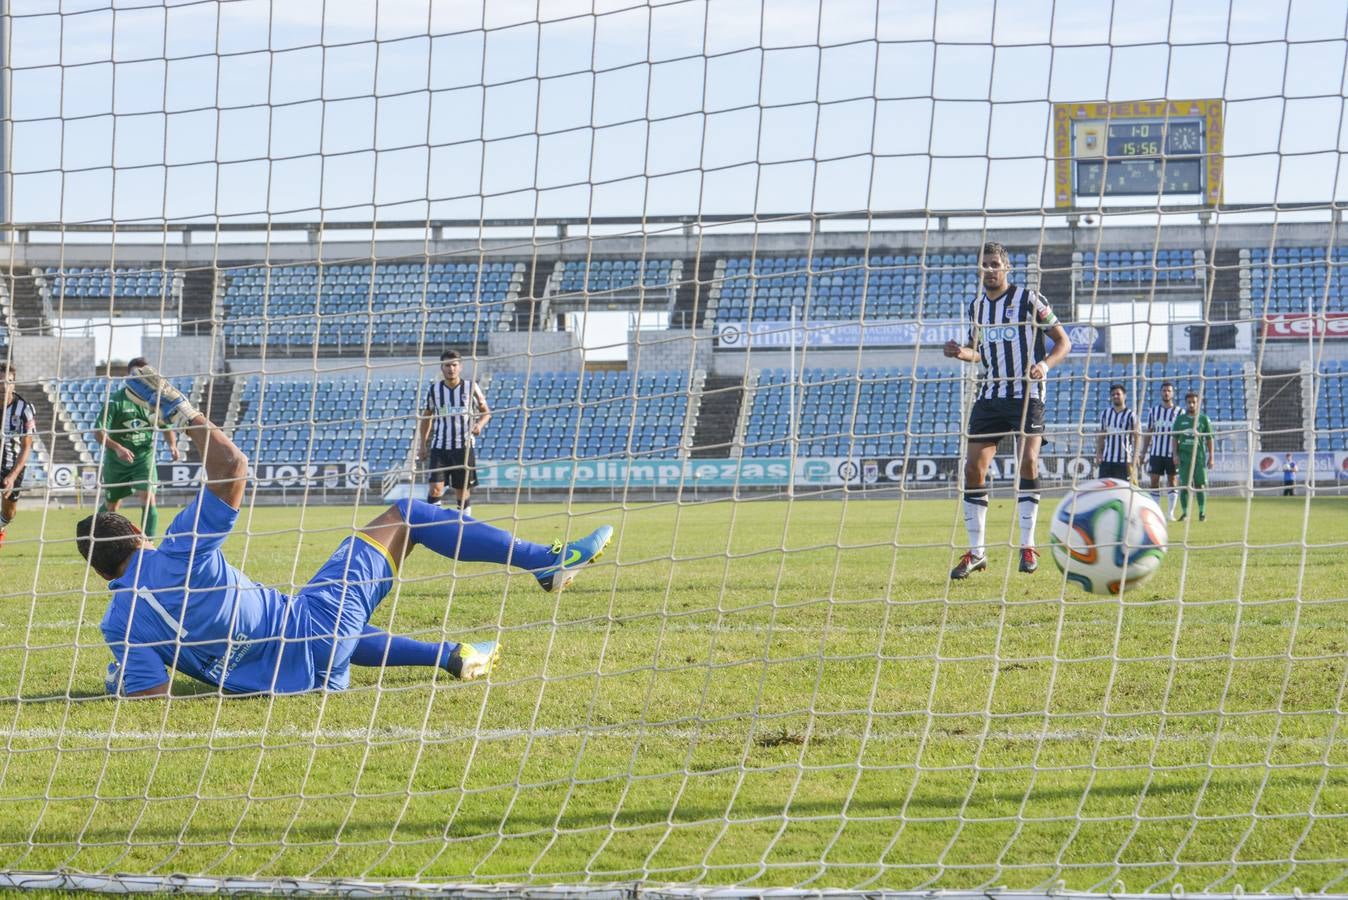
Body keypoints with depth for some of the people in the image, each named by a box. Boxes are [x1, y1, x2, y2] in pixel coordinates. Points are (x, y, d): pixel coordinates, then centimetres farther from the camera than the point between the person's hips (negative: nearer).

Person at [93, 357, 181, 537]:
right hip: (116, 461, -1)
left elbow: (166, 427, 11)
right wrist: (117, 448, -34)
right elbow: (98, 432, -18)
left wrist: (172, 445, -10)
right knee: (112, 506, 13)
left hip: (144, 456, 1)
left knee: (148, 499, -19)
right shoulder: (116, 400, -14)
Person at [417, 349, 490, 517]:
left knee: (463, 492, 5)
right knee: (435, 488, -14)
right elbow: (426, 417, 13)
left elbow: (486, 412, 8)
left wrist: (479, 424, -14)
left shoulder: (471, 387, 0)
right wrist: (422, 444, 8)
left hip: (464, 446, 0)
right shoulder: (433, 389, 4)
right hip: (439, 447, 0)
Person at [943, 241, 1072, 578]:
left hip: (1027, 395, -5)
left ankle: (1028, 546, -9)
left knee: (1028, 460, -19)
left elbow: (1063, 341, -3)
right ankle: (976, 551, 6)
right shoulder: (977, 305, 10)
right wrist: (962, 353, -3)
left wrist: (1045, 364, -22)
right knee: (973, 468, -3)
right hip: (989, 396, 5)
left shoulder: (1028, 299, -6)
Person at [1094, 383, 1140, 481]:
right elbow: (1101, 436, 15)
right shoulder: (1105, 414, 11)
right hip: (1106, 460, 4)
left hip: (1124, 461, -4)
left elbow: (1137, 437, -4)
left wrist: (1134, 457, -11)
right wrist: (1098, 454, 6)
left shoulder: (1131, 415, -2)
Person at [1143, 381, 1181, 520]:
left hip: (1172, 453, -2)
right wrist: (1144, 453, 8)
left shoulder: (1179, 412, 2)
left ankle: (1171, 513, 7)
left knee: (1172, 481, 1)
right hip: (1156, 452, 2)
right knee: (1154, 482, -1)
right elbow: (1149, 433, 12)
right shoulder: (1153, 411, 9)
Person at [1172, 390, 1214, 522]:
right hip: (1184, 455, 1)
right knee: (1184, 485, 0)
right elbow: (1175, 438, 10)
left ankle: (1202, 512, 6)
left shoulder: (1203, 419, 6)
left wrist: (1211, 456, 2)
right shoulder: (1180, 419, 8)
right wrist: (1175, 455, 1)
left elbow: (1209, 439, 7)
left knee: (1201, 484, -1)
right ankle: (1185, 512, 5)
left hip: (1199, 456, -1)